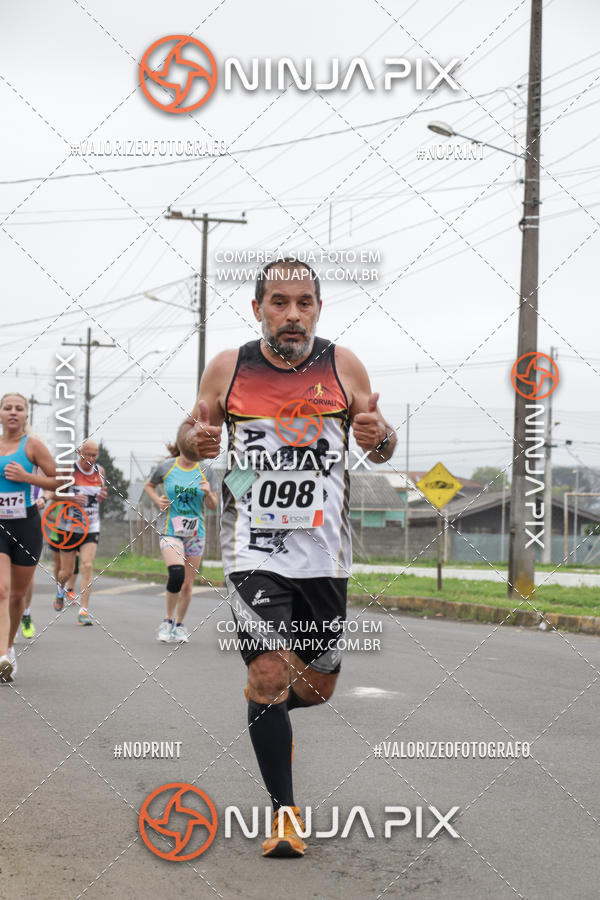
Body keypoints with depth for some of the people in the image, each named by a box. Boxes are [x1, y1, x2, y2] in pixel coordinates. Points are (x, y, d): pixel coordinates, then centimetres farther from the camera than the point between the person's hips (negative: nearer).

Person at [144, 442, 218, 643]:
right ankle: (168, 620, -5)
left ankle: (179, 625, 27)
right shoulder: (166, 467, -2)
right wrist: (158, 500, -2)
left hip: (195, 532, 3)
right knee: (177, 574, -24)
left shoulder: (205, 472, 3)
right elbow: (149, 485, 16)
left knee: (188, 583, 6)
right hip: (170, 530, -3)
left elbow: (213, 506, 8)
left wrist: (208, 493, -13)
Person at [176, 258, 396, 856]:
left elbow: (382, 447, 8)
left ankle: (266, 703, 46)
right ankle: (284, 812, -1)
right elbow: (191, 432, 12)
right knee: (269, 675, -14)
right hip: (253, 548, -2)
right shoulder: (227, 368, 1)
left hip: (323, 550, 2)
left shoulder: (343, 365, 2)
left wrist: (377, 437, -17)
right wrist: (195, 440, -13)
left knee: (318, 687, 11)